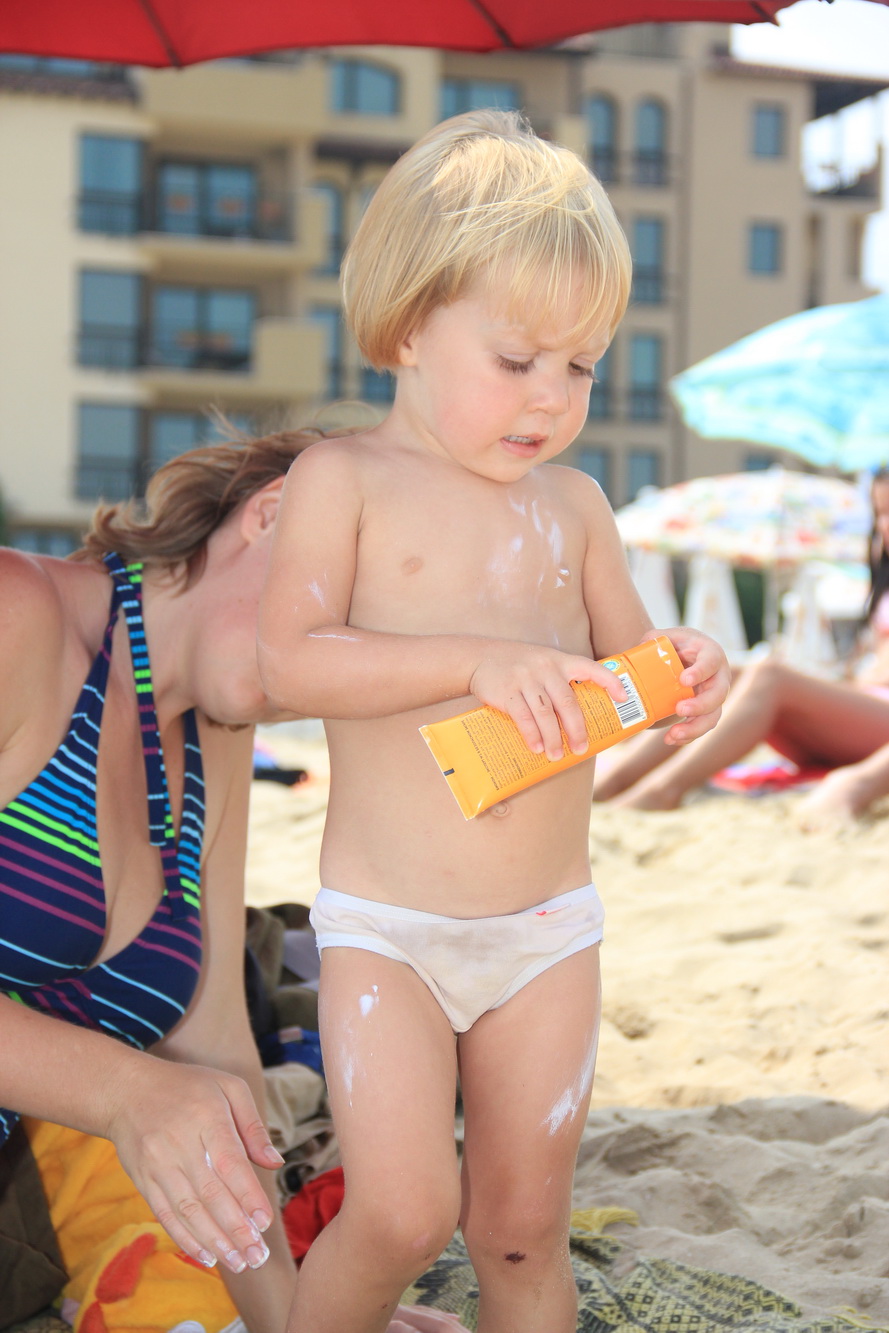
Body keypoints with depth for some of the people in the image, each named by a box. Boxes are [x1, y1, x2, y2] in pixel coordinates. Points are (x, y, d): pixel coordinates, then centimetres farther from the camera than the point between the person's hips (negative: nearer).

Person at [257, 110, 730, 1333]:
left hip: (549, 930, 4)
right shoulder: (342, 480, -4)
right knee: (403, 1212, -11)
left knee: (524, 1232, 11)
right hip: (386, 930, -4)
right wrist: (481, 663, -26)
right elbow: (289, 662, -16)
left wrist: (682, 681, -10)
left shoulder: (573, 505, 8)